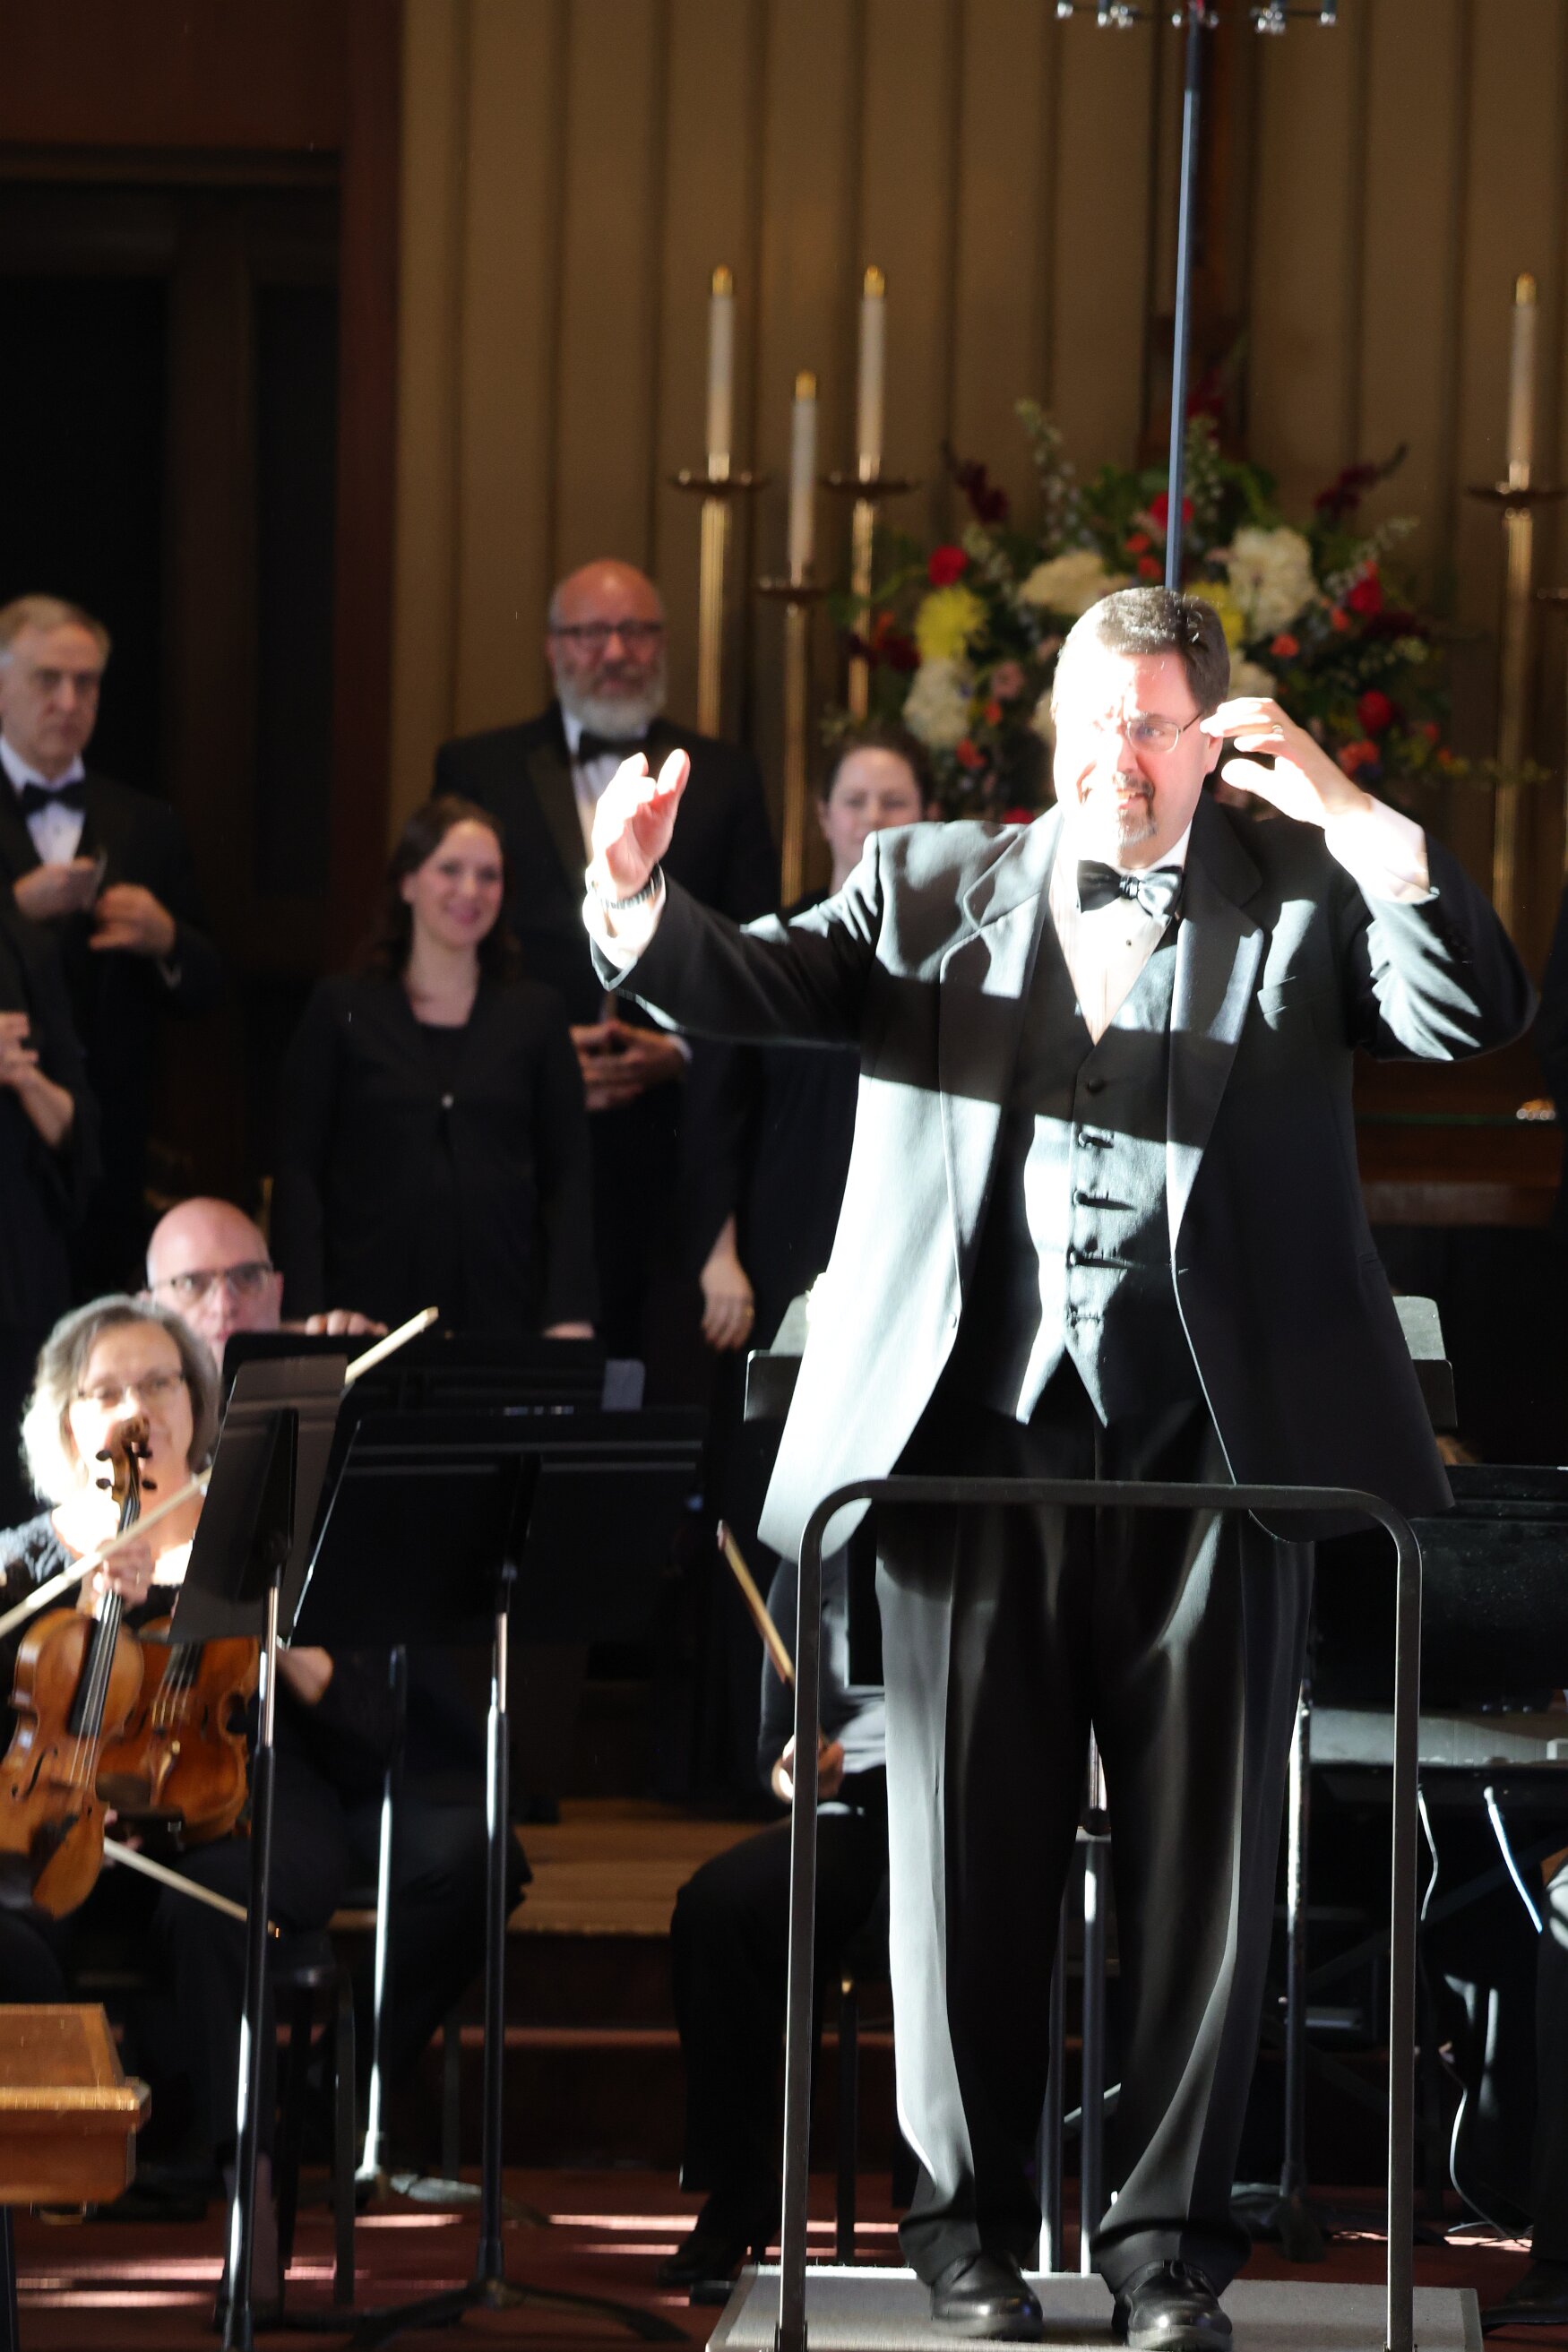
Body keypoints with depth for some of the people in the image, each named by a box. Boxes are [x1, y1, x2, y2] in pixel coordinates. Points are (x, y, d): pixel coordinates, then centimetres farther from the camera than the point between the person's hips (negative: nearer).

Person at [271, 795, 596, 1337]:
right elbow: (297, 1171, 3)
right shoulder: (342, 1010, 7)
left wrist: (570, 1316, -3)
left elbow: (567, 1176, 8)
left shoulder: (534, 1014, 11)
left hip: (505, 1313, 1)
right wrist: (308, 1314, -7)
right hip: (372, 1308, -1)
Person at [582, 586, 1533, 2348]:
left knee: (1203, 1869, 3)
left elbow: (1476, 1016, -6)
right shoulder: (931, 886, 11)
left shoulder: (1297, 898, 7)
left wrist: (1347, 813, -15)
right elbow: (753, 985, 2)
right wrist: (635, 908, -19)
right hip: (980, 1443, 1)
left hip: (1213, 1464, -1)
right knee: (969, 1858, 4)